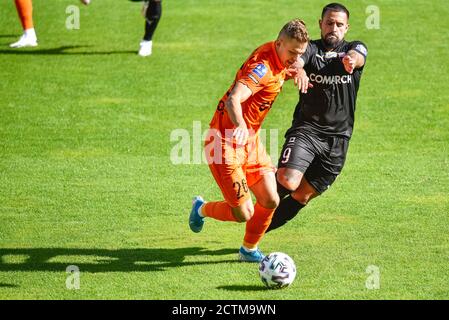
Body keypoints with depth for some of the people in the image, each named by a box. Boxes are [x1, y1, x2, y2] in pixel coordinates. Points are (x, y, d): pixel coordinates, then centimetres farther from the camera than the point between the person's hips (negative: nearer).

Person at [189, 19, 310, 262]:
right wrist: (240, 127, -59)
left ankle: (249, 250, 23)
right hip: (225, 142, -9)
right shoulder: (263, 66, -25)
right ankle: (202, 209, 25)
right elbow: (233, 100, -40)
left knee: (270, 201, -1)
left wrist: (292, 72, 10)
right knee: (244, 214, -7)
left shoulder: (280, 60, 3)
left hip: (250, 141, 9)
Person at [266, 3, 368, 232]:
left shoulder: (354, 48, 7)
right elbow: (295, 59, -19)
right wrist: (298, 70, -45)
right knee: (288, 182, -24)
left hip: (338, 138, 2)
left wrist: (351, 59, -45)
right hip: (306, 129, -2)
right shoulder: (311, 49, 4)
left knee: (302, 196, 3)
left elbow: (358, 56, -19)